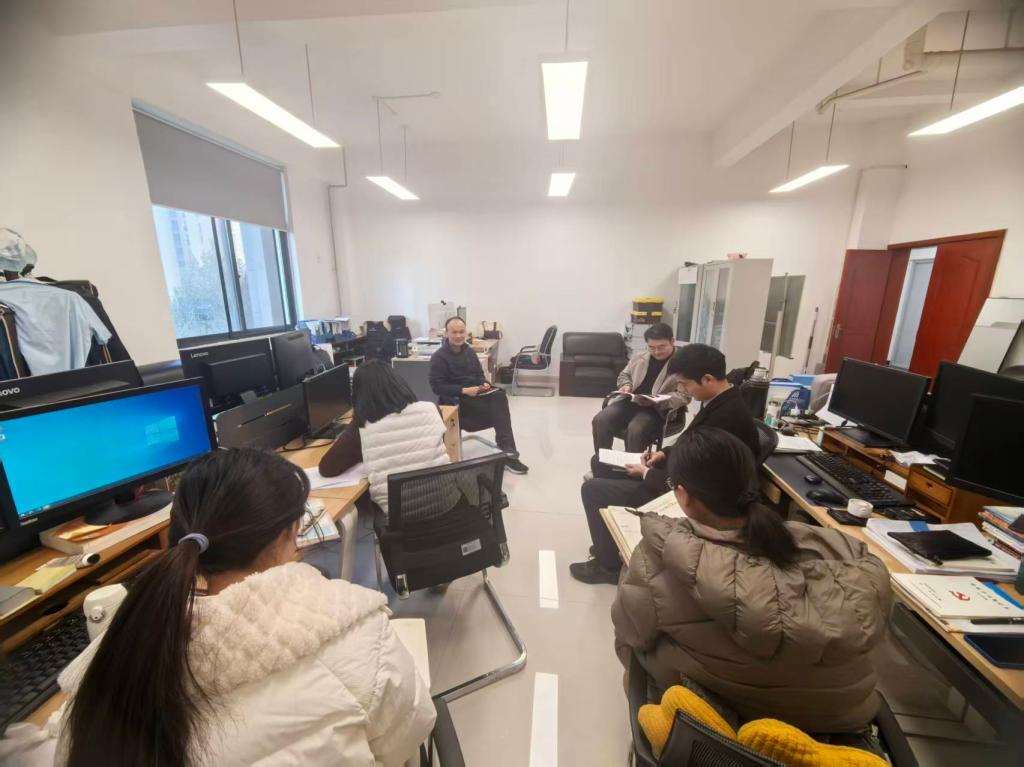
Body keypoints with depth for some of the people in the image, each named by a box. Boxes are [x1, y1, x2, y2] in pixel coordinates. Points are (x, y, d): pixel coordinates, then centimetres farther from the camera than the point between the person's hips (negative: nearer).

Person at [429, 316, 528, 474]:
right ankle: (507, 451, -19)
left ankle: (507, 451, -29)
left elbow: (479, 374, 21)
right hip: (455, 399, -6)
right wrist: (463, 390, -23)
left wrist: (484, 384, -4)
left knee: (499, 396, -27)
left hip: (475, 393, 6)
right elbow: (437, 386, -14)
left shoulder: (469, 351, 14)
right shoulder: (439, 357, -7)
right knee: (498, 410, -27)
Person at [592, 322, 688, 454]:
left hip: (657, 409, -5)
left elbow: (684, 396, -9)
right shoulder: (640, 357, 15)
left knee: (635, 430, -35)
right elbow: (624, 374, 28)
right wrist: (626, 385, 4)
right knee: (600, 420, -20)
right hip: (630, 402, 5)